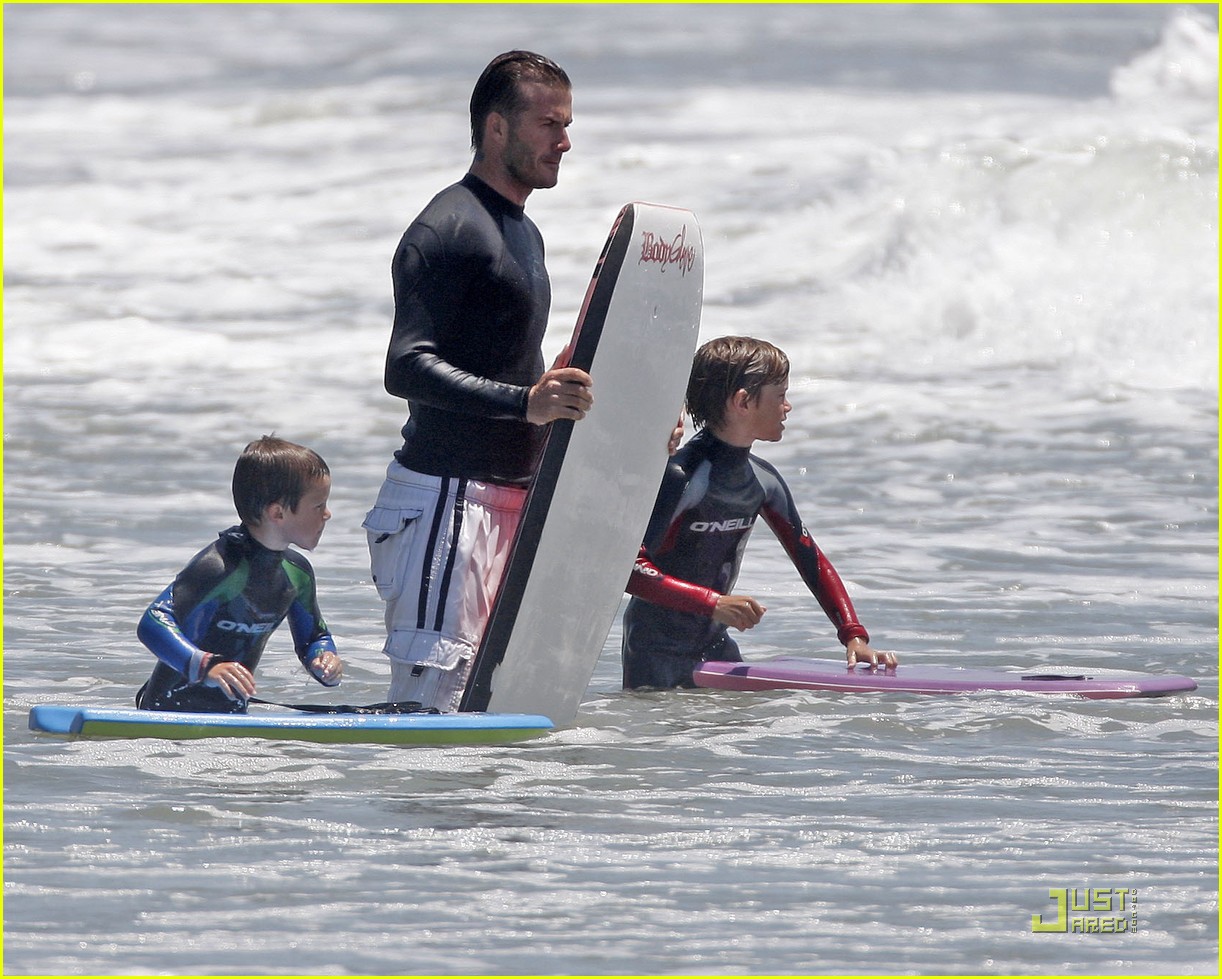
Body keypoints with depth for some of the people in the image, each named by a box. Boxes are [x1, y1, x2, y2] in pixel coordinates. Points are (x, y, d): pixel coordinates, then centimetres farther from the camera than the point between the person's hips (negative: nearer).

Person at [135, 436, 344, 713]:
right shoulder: (220, 566, -23)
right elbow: (152, 623, -31)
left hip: (231, 718, 9)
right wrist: (206, 666, -45)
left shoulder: (297, 573, 4)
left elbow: (315, 638, 20)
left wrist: (325, 660, -5)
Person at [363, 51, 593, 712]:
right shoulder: (446, 230, -11)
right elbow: (407, 368, -22)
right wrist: (524, 403, -33)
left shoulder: (523, 233, 20)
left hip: (511, 500, 10)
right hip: (446, 494, -10)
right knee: (431, 695, -15)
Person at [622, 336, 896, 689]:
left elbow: (813, 562, 11)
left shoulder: (763, 482, 2)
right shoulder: (681, 478, -22)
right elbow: (629, 569, -28)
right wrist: (714, 603, -32)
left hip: (715, 646, 7)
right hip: (656, 650, -7)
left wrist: (854, 636, 1)